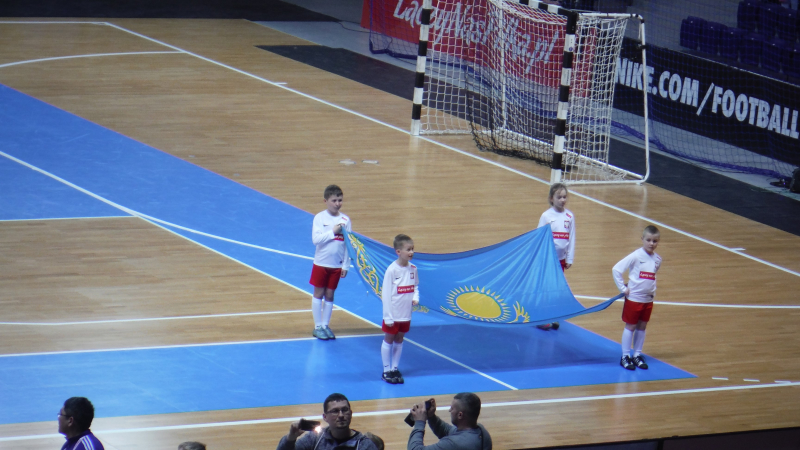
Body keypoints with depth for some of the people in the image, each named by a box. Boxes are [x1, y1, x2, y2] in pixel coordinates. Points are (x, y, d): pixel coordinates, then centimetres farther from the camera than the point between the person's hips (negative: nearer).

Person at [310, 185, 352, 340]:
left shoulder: (345, 220, -1)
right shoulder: (320, 218, -8)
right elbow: (316, 239, -18)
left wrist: (346, 265, 1)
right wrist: (333, 232, -21)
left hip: (337, 265, 2)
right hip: (321, 263, -2)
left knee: (329, 295, 9)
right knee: (318, 294, 4)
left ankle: (325, 325, 17)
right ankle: (317, 326, 11)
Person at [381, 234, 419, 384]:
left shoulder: (413, 269, -3)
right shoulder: (391, 270, -19)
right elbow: (385, 294, -15)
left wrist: (416, 298, -8)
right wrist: (388, 316, -14)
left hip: (406, 314, 5)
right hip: (393, 314, -5)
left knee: (399, 340, 15)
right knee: (388, 340, 8)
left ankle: (395, 369, 26)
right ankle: (386, 370, 18)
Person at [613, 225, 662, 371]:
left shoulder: (657, 259, 1)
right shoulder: (635, 256, -16)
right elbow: (616, 269, -18)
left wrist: (652, 289, 7)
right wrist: (623, 288, -15)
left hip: (648, 299, 5)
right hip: (633, 298, -5)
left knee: (642, 327, 12)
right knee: (630, 327, 4)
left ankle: (637, 355, 22)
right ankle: (625, 356, 11)